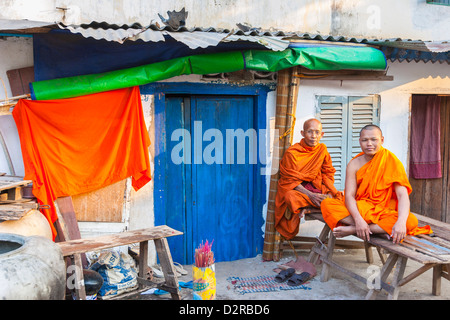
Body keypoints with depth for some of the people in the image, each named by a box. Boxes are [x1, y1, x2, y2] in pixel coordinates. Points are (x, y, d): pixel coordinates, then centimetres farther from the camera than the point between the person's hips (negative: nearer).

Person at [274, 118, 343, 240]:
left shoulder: (322, 149, 5)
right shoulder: (292, 152, -11)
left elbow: (328, 173, 9)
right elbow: (291, 180, -13)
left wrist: (330, 192, -10)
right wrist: (310, 195, -25)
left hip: (315, 187, 5)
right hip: (295, 189, -5)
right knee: (291, 197, -39)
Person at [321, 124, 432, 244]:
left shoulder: (392, 162, -6)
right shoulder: (354, 164, -2)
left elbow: (402, 195, -17)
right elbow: (349, 195, -12)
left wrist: (401, 222, -35)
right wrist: (358, 219, -31)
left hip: (384, 211, -1)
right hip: (359, 210, 1)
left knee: (411, 221, -32)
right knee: (326, 204, -25)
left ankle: (352, 229, -28)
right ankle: (380, 229, -28)